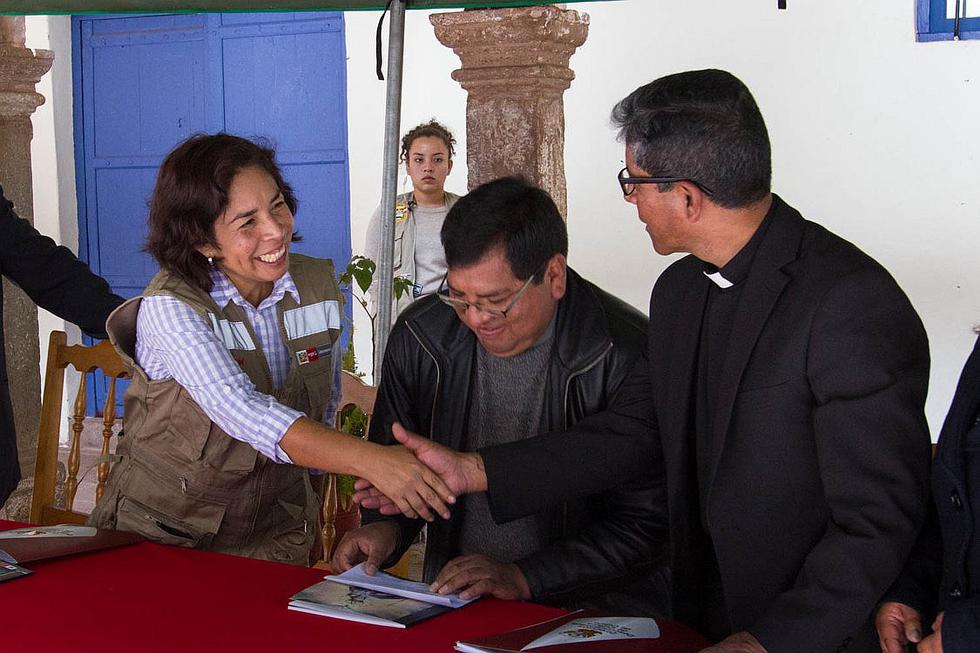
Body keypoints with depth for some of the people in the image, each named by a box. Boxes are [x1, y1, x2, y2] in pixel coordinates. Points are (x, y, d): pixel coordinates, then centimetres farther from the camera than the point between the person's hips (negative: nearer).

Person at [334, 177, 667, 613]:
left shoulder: (631, 356, -14)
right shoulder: (419, 338, 1)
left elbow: (646, 523, -11)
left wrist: (525, 578, -18)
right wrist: (386, 527, -5)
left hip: (593, 611, -1)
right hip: (452, 608, 1)